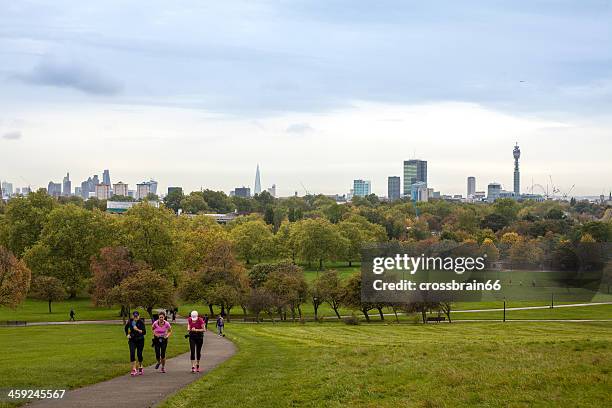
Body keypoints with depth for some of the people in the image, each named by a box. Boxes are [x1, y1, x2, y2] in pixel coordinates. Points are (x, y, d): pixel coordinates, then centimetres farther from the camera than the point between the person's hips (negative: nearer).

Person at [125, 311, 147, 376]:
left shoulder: (141, 322, -13)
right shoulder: (130, 322, -2)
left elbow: (144, 332, -19)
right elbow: (126, 328, 19)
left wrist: (137, 330, -31)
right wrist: (127, 334, 8)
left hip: (140, 340, -2)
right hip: (132, 340, 2)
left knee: (139, 354, 5)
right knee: (132, 353, -15)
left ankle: (140, 367, 31)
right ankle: (134, 369, -14)